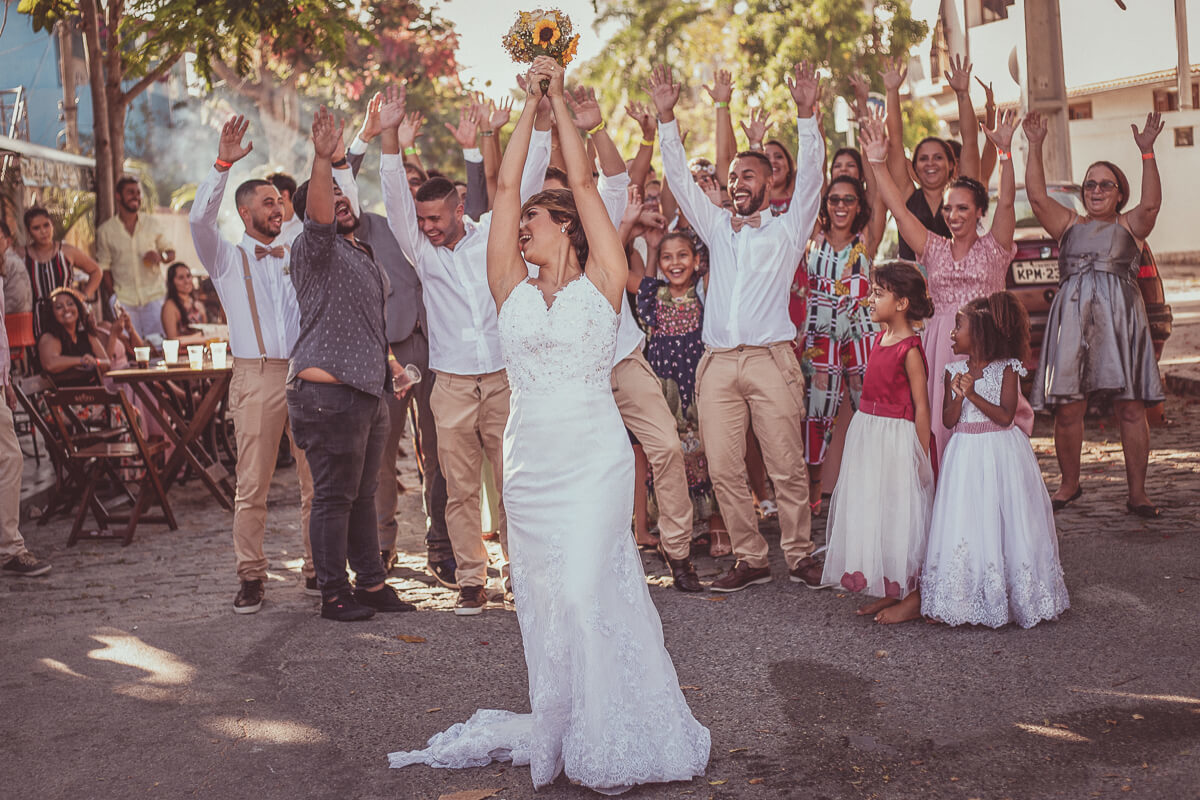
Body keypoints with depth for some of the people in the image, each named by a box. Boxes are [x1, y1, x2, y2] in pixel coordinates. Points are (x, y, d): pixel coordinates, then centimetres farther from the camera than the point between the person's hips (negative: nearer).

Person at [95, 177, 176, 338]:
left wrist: (161, 256, -10)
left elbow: (171, 252, 14)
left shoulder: (151, 223, 7)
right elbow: (104, 267, 9)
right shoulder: (105, 230, 4)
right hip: (124, 300, -1)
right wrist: (112, 297, 1)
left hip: (153, 296, 1)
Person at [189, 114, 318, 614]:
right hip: (256, 377, -3)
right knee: (252, 486, -3)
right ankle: (250, 577, 6)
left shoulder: (298, 255, 18)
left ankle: (318, 569, 13)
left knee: (318, 480, 3)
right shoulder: (227, 258, 7)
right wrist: (222, 164, -19)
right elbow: (199, 220, -9)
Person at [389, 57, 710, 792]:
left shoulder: (603, 283, 1)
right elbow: (505, 186, 6)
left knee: (587, 589, -9)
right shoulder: (513, 289, 9)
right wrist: (529, 104, 9)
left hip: (595, 455, -4)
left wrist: (561, 101, 6)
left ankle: (614, 739, 4)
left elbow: (585, 183, -1)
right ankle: (561, 727, 17)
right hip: (531, 456, 4)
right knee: (546, 594, 7)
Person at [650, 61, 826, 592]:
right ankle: (750, 559, 11)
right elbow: (680, 179, 16)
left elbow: (809, 177, -1)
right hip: (718, 363, 3)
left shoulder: (787, 230, 10)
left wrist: (806, 115, -11)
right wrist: (666, 117, 8)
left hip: (771, 359, -3)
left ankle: (799, 554, 11)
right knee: (723, 469, 0)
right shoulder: (717, 228, 19)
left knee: (787, 467, -3)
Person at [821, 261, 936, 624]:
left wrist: (921, 457, -14)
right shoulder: (880, 338, 8)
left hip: (897, 437, -9)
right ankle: (890, 590, 23)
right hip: (867, 431, 9)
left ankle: (914, 597, 11)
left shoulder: (910, 349, -15)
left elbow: (921, 407, -14)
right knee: (873, 511, 12)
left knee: (899, 514, -1)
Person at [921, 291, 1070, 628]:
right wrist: (959, 395, -17)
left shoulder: (1007, 369, -5)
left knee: (1004, 522, 1)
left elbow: (1005, 416, -13)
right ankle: (968, 597, 10)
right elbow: (949, 420, 0)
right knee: (964, 524, 2)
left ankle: (1012, 596, 13)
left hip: (1002, 452, -3)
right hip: (966, 455, 3)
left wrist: (974, 395, -20)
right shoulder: (955, 371, 5)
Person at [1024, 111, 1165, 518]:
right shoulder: (1069, 224, 19)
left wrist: (1147, 152, -13)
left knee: (1131, 407, -2)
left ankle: (1137, 492, 5)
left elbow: (1150, 204, -6)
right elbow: (1037, 196, 7)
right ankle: (1069, 484, 16)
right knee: (1067, 408, 0)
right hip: (1073, 316, 2)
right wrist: (1035, 147, 1)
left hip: (1121, 316, -1)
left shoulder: (1130, 225, 14)